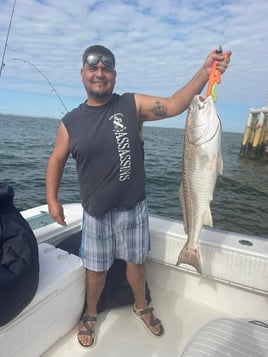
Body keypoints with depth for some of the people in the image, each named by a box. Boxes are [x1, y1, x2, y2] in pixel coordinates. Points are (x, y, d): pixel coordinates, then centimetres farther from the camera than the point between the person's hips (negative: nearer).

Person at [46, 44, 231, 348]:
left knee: (136, 262, 19)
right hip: (95, 212, 0)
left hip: (133, 208, 0)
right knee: (96, 268, 17)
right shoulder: (70, 122, -2)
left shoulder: (133, 105, -5)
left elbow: (174, 105, -13)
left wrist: (205, 71, -24)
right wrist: (52, 199, 4)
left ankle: (141, 307, 48)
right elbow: (56, 160, 8)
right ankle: (90, 314, 46)